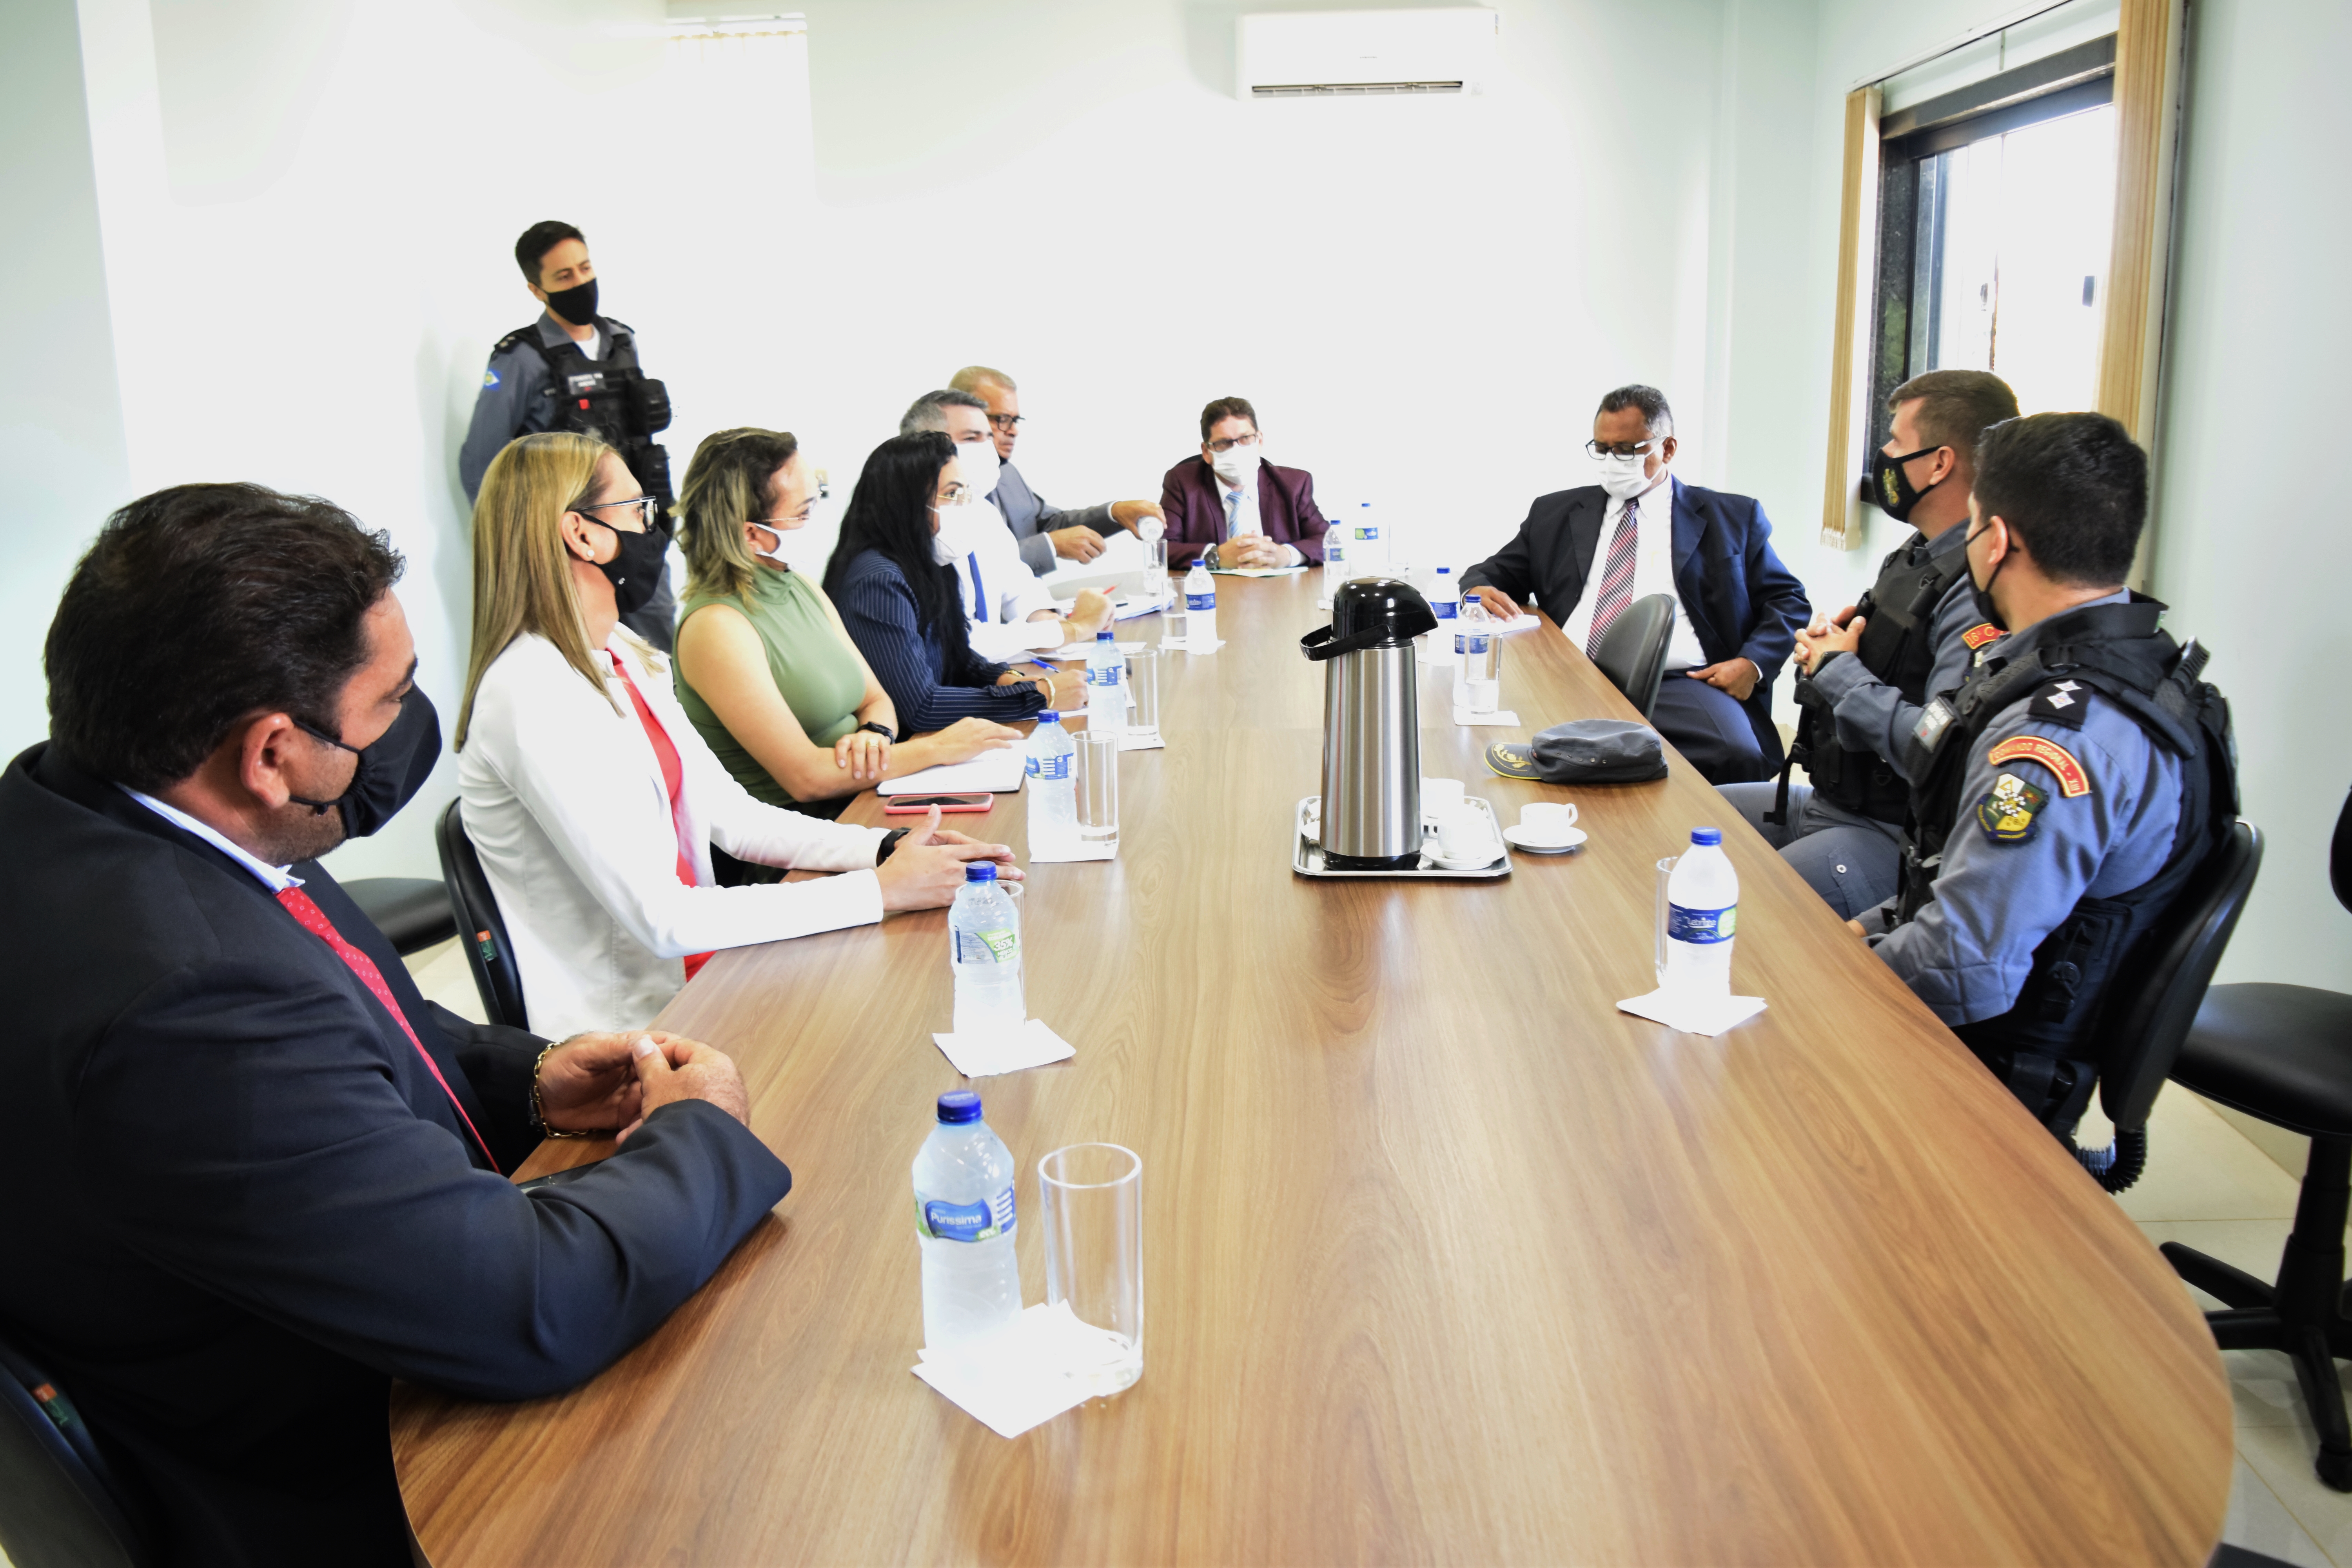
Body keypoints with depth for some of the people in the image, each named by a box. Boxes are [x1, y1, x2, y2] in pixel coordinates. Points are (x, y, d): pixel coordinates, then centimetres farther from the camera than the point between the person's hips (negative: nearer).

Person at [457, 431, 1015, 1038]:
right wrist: (881, 890, -22)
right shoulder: (532, 696, -20)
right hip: (625, 1029, -8)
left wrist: (887, 848, -7)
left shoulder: (624, 656, 9)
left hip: (698, 966, 8)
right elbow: (662, 919, -23)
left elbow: (732, 816, 9)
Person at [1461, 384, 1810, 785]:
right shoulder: (1555, 513, 23)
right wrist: (1479, 590, -3)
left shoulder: (1732, 518, 18)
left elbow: (1788, 600, 16)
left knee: (1738, 758, -34)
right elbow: (1495, 573, 23)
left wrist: (1753, 663, -4)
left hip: (1681, 683, -1)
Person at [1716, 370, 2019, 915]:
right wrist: (1823, 645, 3)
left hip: (1890, 834, -10)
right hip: (1826, 799, 11)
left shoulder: (1982, 594, -22)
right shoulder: (1916, 555, 12)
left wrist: (1840, 671, -18)